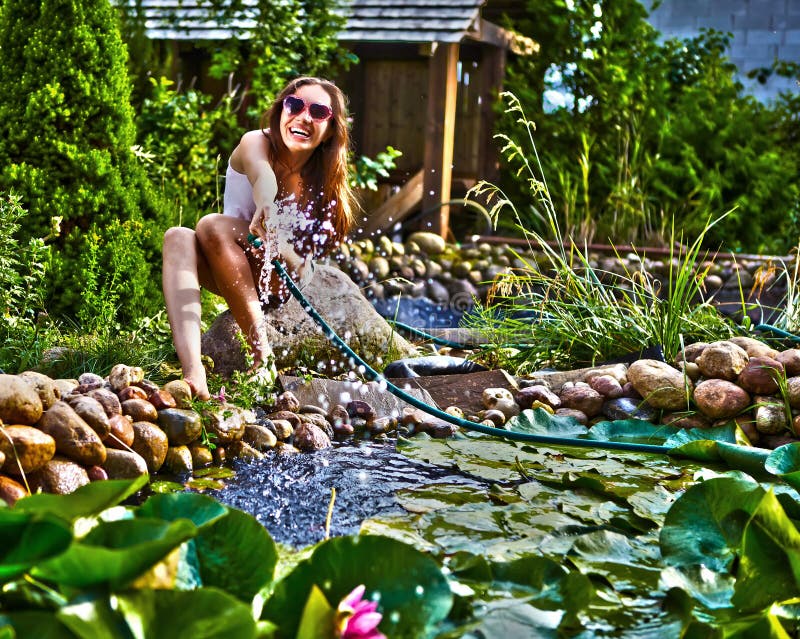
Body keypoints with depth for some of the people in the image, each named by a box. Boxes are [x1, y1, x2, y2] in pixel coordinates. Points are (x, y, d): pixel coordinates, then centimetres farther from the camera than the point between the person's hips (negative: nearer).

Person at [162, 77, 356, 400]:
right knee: (177, 238, -30)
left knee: (212, 225, -28)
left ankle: (263, 356, -35)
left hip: (283, 278, -2)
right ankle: (193, 373, -50)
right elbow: (263, 177, -36)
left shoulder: (322, 180, -8)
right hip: (232, 276, 2)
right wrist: (267, 205, -61)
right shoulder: (255, 143, -8)